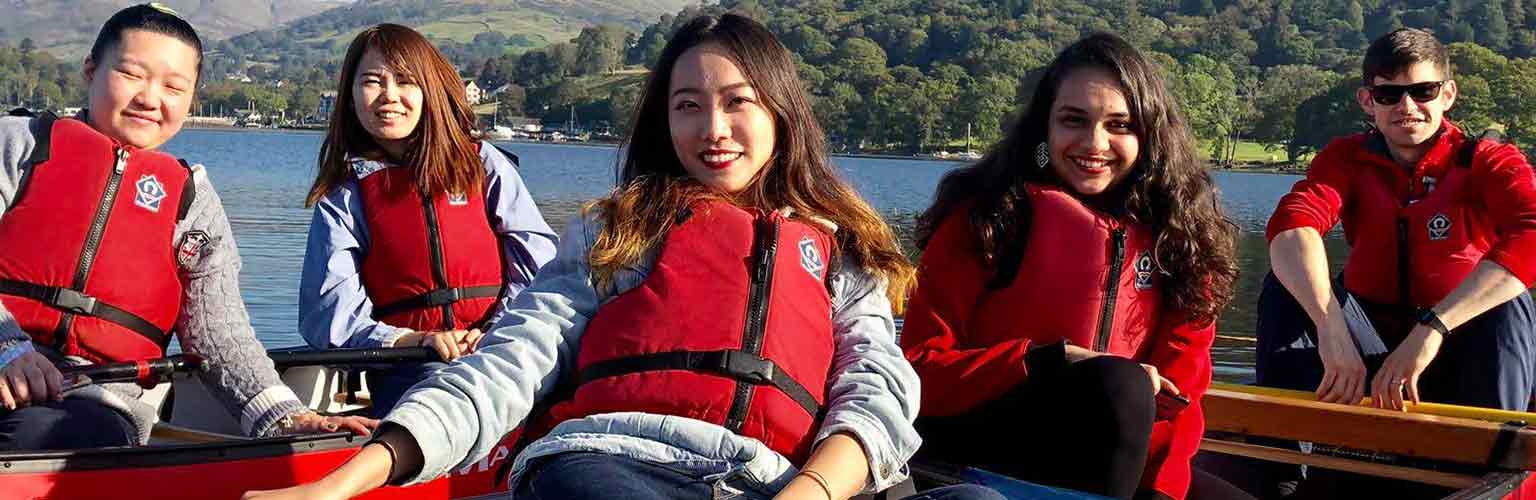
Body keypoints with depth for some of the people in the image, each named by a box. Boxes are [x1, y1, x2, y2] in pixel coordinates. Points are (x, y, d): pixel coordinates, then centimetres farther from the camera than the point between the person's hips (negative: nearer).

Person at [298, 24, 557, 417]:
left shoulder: (482, 164, 14)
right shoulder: (344, 196, 13)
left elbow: (540, 262, 7)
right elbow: (327, 314, 2)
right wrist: (413, 340, -14)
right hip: (407, 373, 0)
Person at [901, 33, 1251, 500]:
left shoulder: (1172, 233, 5)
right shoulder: (985, 216, -5)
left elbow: (1176, 392, 2)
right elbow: (920, 370, -9)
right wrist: (1055, 363, -20)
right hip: (974, 452, -4)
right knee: (1119, 385, -30)